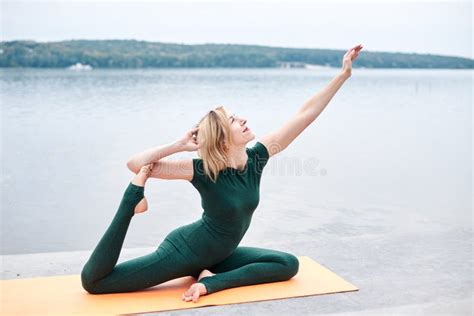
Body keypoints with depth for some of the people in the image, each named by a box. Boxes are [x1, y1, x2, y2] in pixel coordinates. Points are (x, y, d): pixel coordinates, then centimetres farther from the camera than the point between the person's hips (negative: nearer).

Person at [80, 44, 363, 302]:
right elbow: (135, 163, -27)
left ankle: (212, 280, -8)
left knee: (288, 264, 0)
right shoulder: (203, 171, -25)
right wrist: (180, 145, -28)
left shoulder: (256, 157, -11)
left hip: (216, 255, 6)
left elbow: (305, 115, -14)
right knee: (93, 281, -11)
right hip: (184, 250, -6)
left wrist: (343, 74, -15)